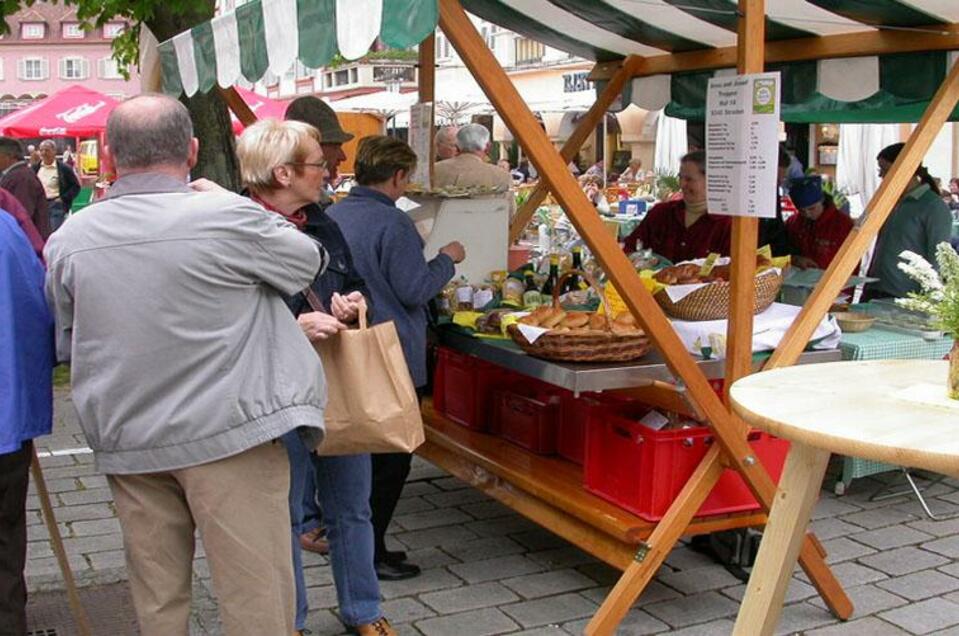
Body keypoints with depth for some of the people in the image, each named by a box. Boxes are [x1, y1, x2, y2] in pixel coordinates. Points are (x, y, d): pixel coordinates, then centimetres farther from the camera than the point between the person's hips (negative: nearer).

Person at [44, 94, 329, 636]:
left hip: (127, 444, 5)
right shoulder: (227, 217, -14)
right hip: (227, 433, -4)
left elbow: (67, 345, 11)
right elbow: (311, 260, 4)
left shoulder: (67, 241, -1)